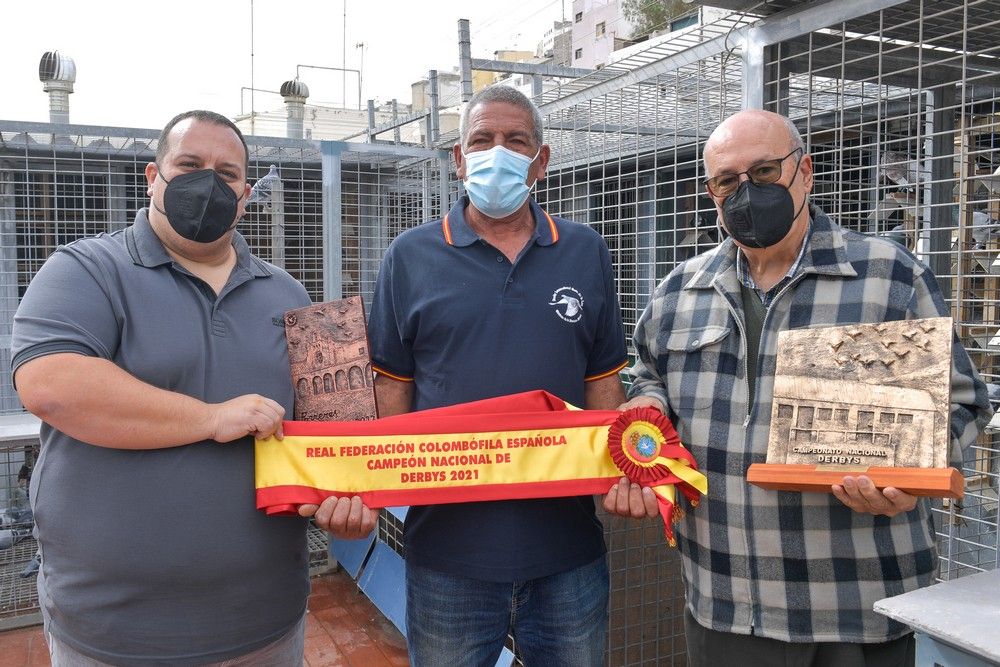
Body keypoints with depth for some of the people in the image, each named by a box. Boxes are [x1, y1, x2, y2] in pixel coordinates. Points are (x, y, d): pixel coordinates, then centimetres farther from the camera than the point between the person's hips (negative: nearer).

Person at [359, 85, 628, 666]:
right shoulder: (410, 257, 0)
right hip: (446, 553, -1)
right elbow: (391, 389, 1)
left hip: (568, 548, 2)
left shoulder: (587, 253, 5)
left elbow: (603, 383, 7)